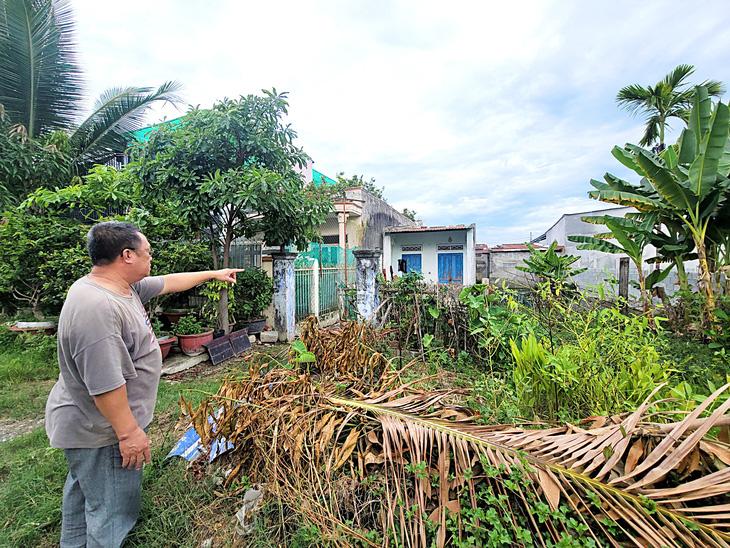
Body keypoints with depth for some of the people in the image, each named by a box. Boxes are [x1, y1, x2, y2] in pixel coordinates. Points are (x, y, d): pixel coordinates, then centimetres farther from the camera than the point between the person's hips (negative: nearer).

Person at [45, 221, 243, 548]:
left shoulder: (125, 286, -4)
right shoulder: (97, 306, -33)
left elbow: (170, 282, 11)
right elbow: (104, 384, -32)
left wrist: (213, 274, 17)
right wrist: (129, 432, -23)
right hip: (101, 431, -10)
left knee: (83, 490, 31)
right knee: (112, 509, 10)